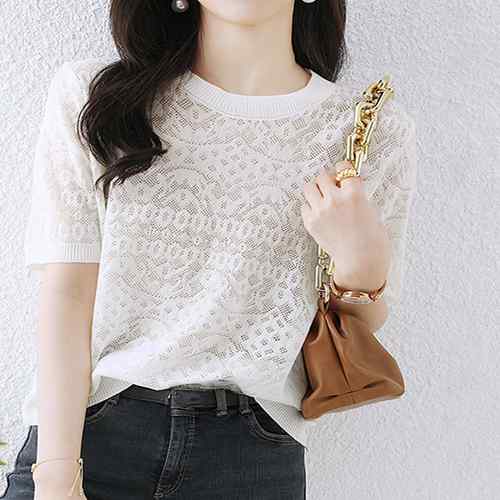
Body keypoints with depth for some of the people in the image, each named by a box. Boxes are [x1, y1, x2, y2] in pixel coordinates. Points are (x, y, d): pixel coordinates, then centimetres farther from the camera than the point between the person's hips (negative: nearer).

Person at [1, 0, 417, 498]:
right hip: (82, 430, 0)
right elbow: (67, 291, -7)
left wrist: (360, 261, -15)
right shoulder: (89, 93, -2)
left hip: (257, 455, 1)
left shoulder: (375, 129, 0)